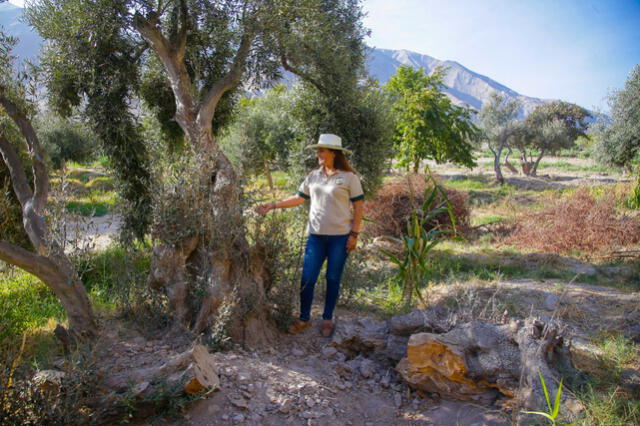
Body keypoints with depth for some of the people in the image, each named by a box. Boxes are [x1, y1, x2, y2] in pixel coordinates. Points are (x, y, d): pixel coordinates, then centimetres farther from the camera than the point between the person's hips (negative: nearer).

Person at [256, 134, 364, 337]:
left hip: (339, 237, -3)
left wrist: (354, 234, -8)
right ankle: (304, 318, 21)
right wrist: (273, 205, 6)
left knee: (333, 279, 8)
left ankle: (327, 319, 24)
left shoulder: (349, 177, -6)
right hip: (316, 236, 4)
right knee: (307, 278, 4)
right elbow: (299, 198, 13)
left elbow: (358, 207, -5)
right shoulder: (313, 176, 7)